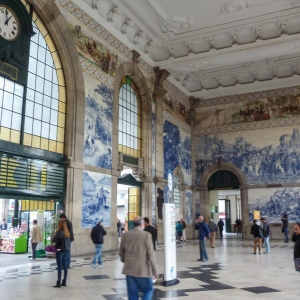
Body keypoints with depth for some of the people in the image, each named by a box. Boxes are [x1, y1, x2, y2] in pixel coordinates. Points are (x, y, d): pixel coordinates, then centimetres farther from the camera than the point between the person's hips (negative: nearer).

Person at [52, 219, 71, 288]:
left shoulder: (59, 232, -14)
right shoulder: (67, 233, 5)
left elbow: (53, 240, -11)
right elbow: (69, 241, 10)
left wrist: (55, 234, 2)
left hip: (60, 251, -6)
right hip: (67, 251, 6)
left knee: (60, 267, -1)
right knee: (65, 267, 10)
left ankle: (58, 283, 3)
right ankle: (64, 282, 17)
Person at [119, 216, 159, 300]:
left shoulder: (125, 235, 2)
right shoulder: (146, 235, -11)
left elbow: (121, 252, 11)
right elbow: (151, 255, -11)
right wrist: (155, 270, -4)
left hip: (129, 269, 4)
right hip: (143, 270, -4)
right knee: (149, 290, 14)